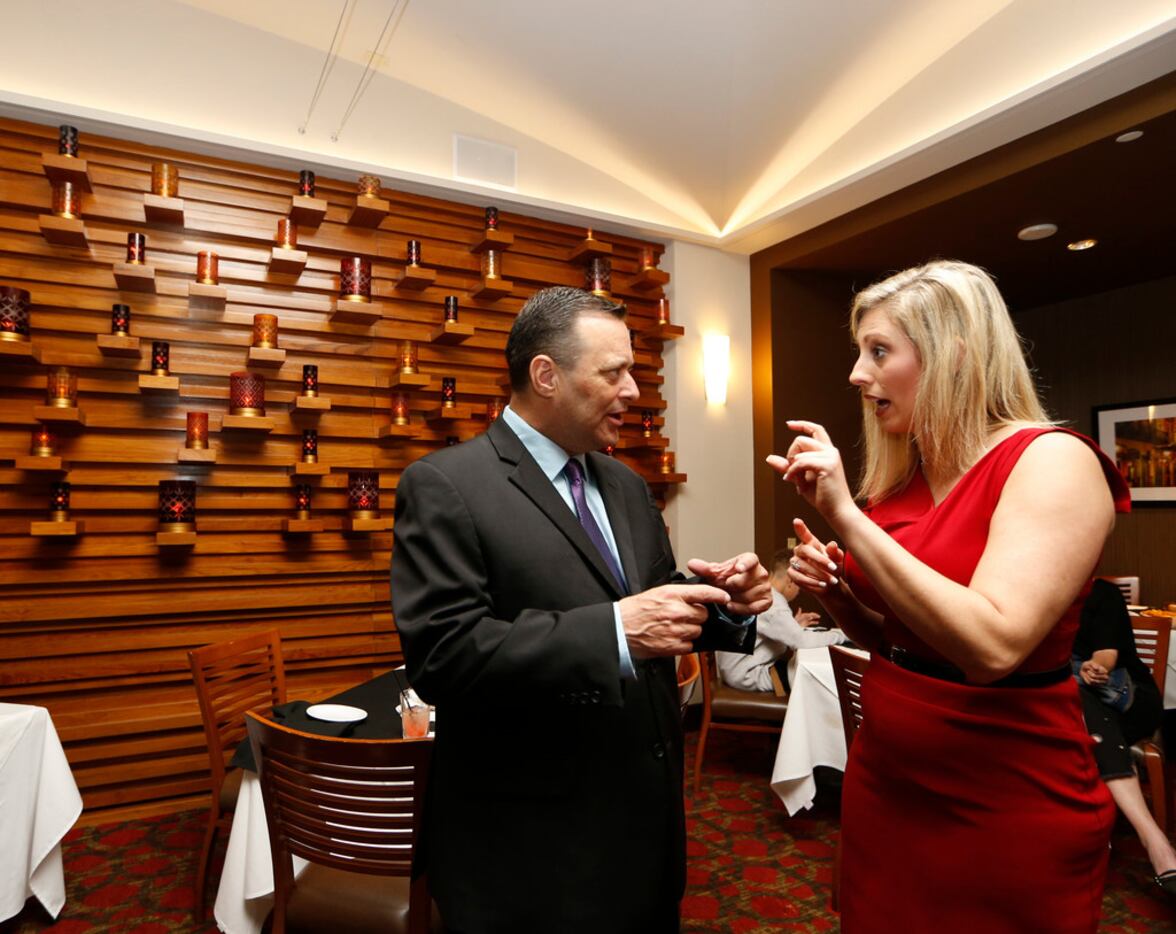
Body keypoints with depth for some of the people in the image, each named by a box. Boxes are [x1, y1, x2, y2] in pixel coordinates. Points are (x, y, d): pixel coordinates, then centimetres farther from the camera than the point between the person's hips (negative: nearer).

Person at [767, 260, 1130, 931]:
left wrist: (846, 516, -28)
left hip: (1008, 810, -6)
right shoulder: (901, 477, 3)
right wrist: (834, 588, -7)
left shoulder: (1052, 462, -16)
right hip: (885, 784, 7)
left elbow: (992, 646, -30)